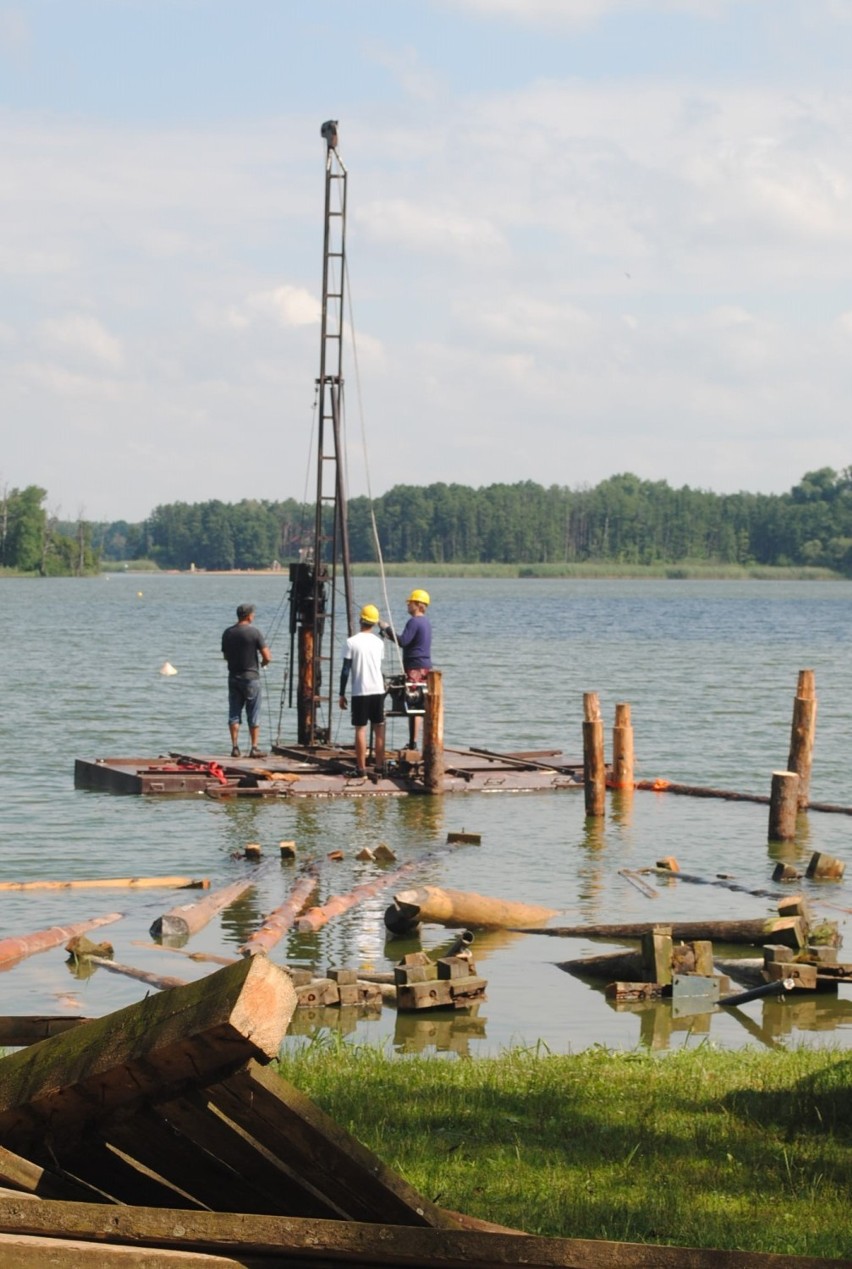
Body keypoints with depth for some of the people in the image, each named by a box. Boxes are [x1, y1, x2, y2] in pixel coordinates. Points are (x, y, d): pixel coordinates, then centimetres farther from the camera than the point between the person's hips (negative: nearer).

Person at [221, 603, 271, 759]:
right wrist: (263, 662, 9)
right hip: (251, 677, -4)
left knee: (234, 713, 7)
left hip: (233, 677, 4)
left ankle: (235, 747, 4)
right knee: (254, 715, 2)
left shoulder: (227, 633, 4)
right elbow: (267, 657, -12)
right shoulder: (254, 632, -12)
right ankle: (255, 748, 1)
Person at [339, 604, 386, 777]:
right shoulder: (379, 643, 5)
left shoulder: (352, 642, -7)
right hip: (378, 690, 4)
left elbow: (345, 670, -7)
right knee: (379, 728, 11)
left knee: (360, 729, -1)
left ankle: (361, 767, -2)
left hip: (360, 691, -4)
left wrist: (342, 694, -2)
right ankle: (380, 764, 14)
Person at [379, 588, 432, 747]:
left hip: (415, 667, -10)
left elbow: (403, 641, -22)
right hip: (426, 666, 10)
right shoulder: (426, 622, 16)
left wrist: (387, 629, -12)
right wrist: (390, 634, 20)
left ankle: (413, 741, -12)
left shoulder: (414, 622, -14)